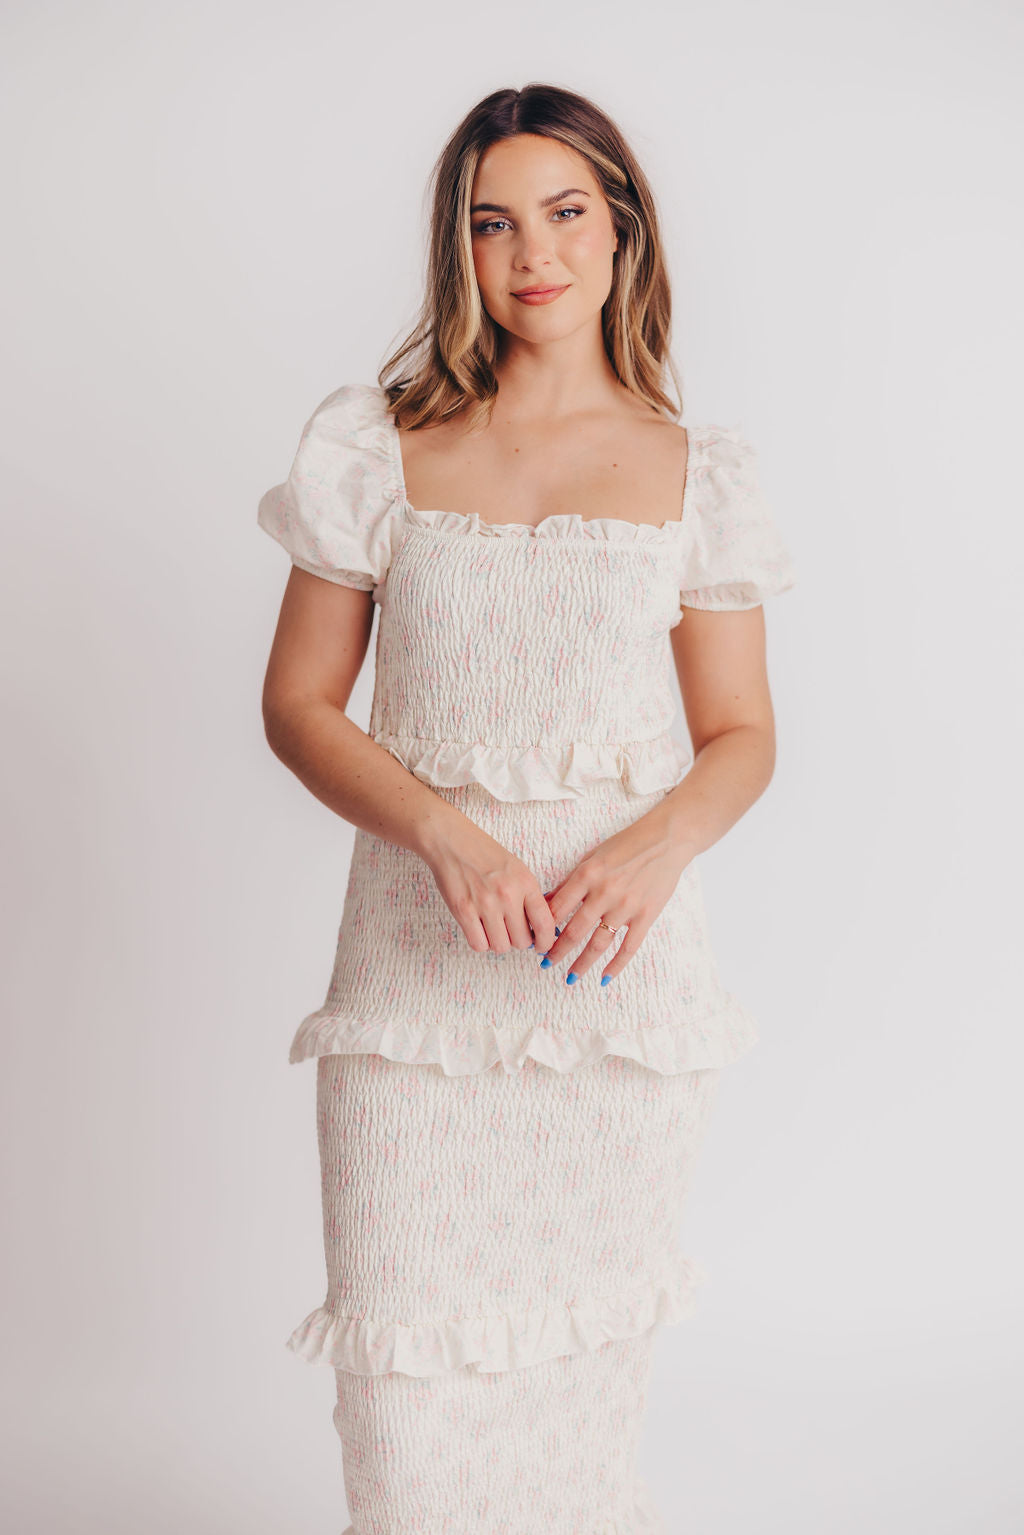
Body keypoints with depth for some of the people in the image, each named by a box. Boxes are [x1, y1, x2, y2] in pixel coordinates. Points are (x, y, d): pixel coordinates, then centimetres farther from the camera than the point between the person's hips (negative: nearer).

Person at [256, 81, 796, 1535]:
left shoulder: (698, 472, 6)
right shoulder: (377, 446, 4)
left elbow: (740, 735, 8)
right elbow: (298, 705, 3)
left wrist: (656, 848, -14)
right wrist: (446, 831, -14)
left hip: (621, 960, 1)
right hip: (420, 955, 0)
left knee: (585, 1363, 10)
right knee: (409, 1394, -1)